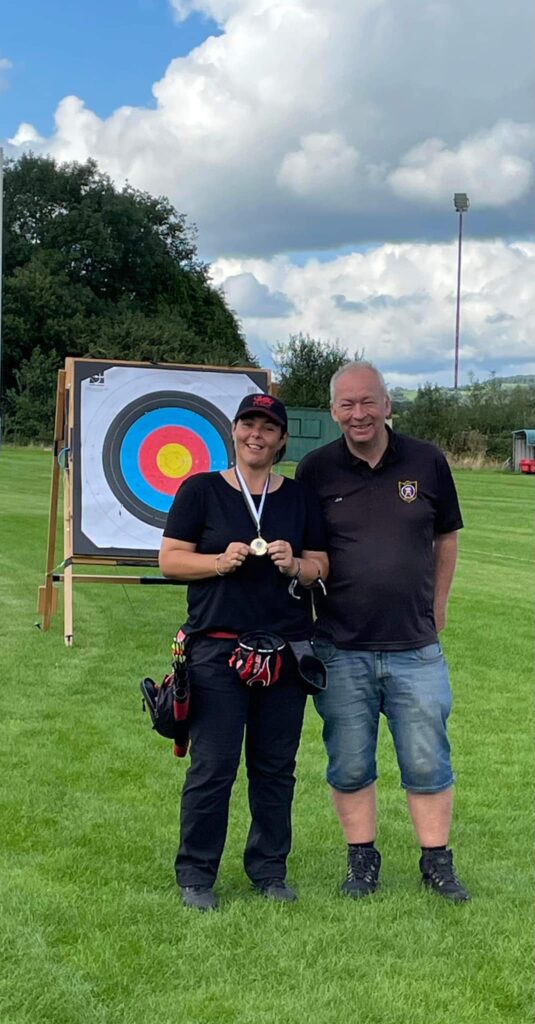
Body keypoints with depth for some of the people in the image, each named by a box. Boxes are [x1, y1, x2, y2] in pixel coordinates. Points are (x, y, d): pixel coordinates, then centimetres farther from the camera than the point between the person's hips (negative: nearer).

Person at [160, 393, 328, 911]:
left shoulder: (300, 497, 12)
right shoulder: (201, 490, 4)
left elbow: (321, 566, 12)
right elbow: (170, 558, 1)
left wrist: (295, 565, -9)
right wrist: (220, 561, -14)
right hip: (217, 650, -3)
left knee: (276, 767, 8)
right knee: (212, 767, -3)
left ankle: (269, 868, 23)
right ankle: (196, 873, 12)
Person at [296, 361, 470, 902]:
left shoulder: (426, 462, 1)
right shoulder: (315, 469, -1)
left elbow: (446, 537, 13)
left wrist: (437, 605, 11)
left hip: (415, 647, 0)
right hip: (340, 649, 0)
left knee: (427, 763, 6)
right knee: (349, 766, 9)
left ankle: (436, 862, 22)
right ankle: (362, 858, 26)